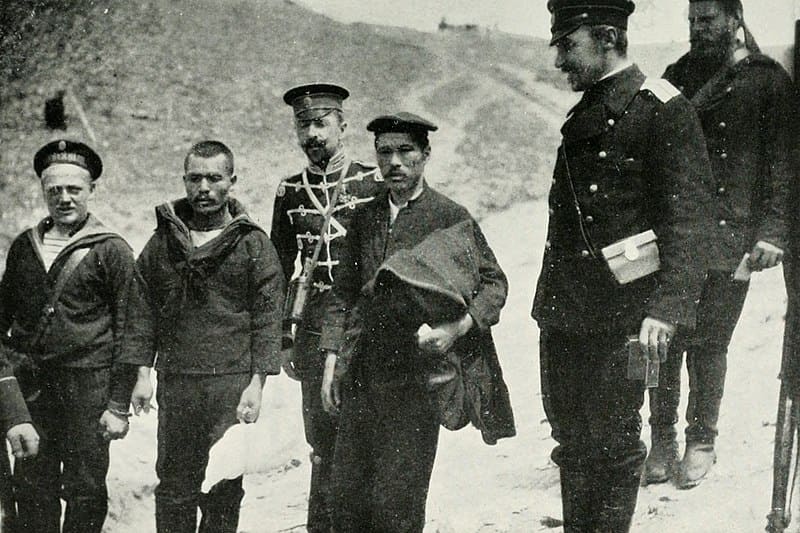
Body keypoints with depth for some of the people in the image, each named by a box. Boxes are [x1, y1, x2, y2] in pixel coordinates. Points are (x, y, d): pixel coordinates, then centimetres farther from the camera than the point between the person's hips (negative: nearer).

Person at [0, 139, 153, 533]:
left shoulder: (111, 250, -3)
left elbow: (130, 329, -4)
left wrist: (119, 405, -7)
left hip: (89, 383, -4)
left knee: (85, 491, 3)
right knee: (32, 489, 9)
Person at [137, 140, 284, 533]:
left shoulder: (253, 244, 2)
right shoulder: (163, 242, 10)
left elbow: (268, 318, -1)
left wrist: (257, 381, -8)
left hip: (232, 382, -2)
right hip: (174, 382, 2)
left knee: (224, 491, 2)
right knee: (173, 487, 7)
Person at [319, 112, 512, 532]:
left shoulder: (450, 217, 0)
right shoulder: (365, 218, 13)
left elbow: (493, 282, 1)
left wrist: (458, 327, -17)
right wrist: (332, 360, 11)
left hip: (414, 378, -5)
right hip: (359, 376, 5)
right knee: (347, 495, 6)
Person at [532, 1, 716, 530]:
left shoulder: (664, 110, -9)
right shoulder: (583, 115, 16)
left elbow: (689, 222, -16)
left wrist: (665, 308, -25)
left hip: (623, 314, -7)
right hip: (566, 312, 7)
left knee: (614, 442, 2)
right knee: (571, 441, 14)